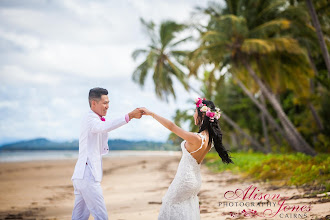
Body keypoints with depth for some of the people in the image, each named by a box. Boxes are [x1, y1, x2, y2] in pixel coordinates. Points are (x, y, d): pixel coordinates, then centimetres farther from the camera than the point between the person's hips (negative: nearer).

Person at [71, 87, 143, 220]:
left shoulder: (92, 120, 23)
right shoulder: (91, 119, -8)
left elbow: (102, 150, 23)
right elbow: (105, 127, -33)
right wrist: (129, 116, -40)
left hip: (80, 176, 10)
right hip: (87, 176, -10)